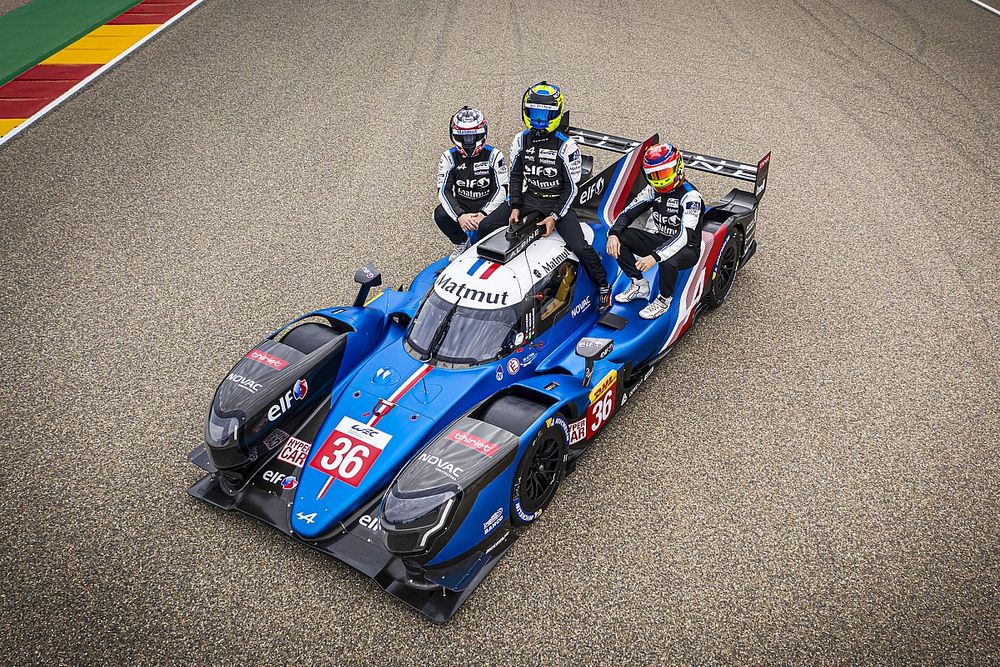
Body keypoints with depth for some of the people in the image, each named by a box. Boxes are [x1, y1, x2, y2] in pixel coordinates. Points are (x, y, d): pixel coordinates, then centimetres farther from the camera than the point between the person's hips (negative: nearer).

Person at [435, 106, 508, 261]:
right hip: (461, 206, 2)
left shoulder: (493, 155, -6)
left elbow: (502, 189, -12)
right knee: (440, 214, -27)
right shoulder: (449, 157, -2)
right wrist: (460, 215, -29)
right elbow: (444, 191, -11)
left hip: (487, 205, -2)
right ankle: (462, 242, 4)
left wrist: (484, 214, -28)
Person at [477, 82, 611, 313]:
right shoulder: (521, 140, 2)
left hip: (558, 203, -4)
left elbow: (571, 186, -9)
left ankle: (603, 285, 1)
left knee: (580, 247, -21)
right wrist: (515, 207, -2)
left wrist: (555, 216, -17)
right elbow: (515, 175, 11)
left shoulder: (566, 146, -13)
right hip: (529, 198, 5)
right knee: (485, 226, -6)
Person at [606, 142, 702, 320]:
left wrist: (655, 256, -45)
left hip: (686, 248, -6)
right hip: (659, 240, 6)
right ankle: (640, 286, -1)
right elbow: (628, 212, -2)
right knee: (619, 238, -13)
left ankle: (664, 300, -9)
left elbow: (684, 236, -33)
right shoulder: (653, 190, -1)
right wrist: (613, 234, -23)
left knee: (667, 262, -41)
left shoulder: (690, 196, -22)